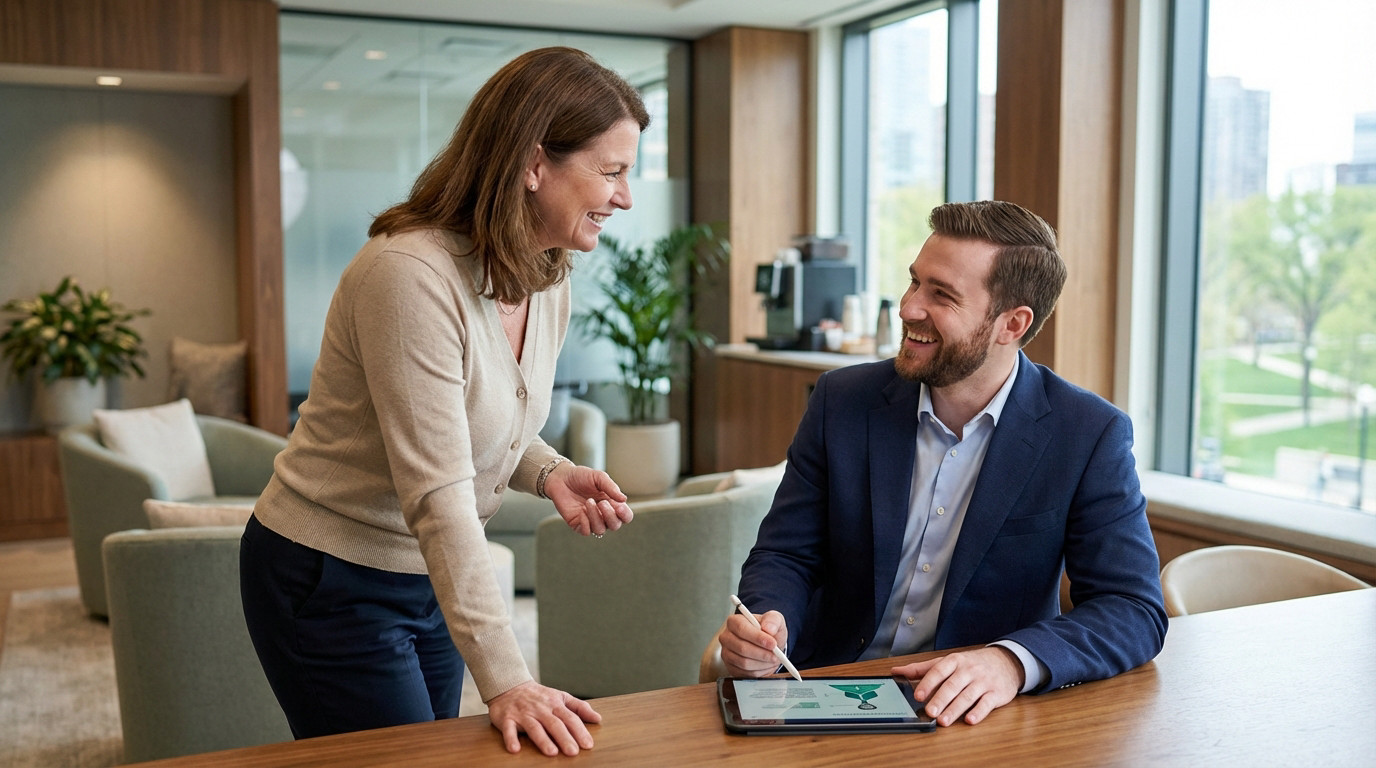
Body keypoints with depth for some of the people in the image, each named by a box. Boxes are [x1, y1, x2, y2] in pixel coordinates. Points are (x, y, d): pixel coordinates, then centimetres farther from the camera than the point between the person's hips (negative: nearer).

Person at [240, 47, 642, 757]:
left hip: (429, 578, 8)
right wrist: (505, 680, -34)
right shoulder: (411, 274, -27)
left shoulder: (548, 280, 0)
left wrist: (551, 474, -8)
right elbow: (438, 497, -31)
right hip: (331, 584, -8)